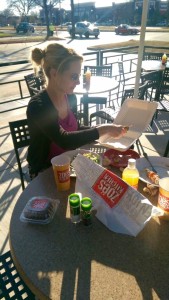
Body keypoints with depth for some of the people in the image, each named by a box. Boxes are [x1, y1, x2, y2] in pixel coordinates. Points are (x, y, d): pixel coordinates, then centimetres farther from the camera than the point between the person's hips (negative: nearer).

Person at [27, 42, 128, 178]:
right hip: (45, 172, -6)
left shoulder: (70, 97, -2)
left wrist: (101, 128, -5)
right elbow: (64, 140, -34)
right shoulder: (38, 106, -23)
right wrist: (103, 129, -29)